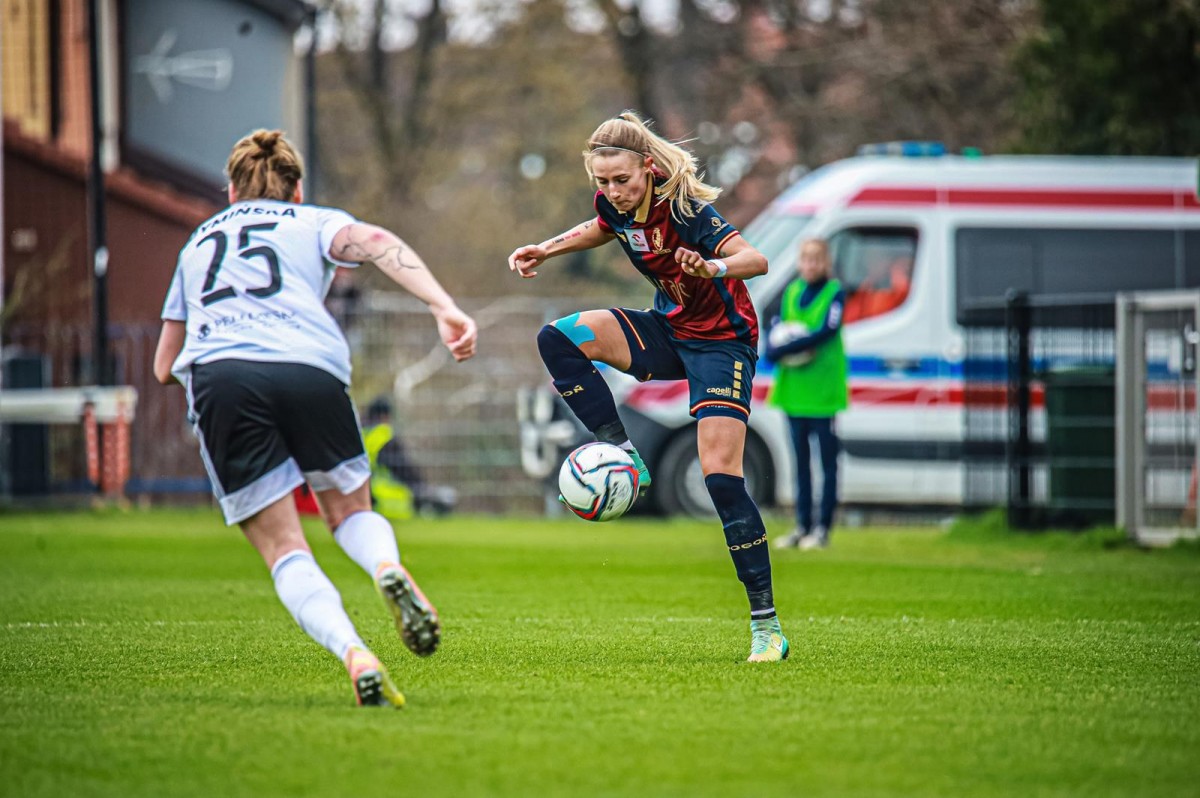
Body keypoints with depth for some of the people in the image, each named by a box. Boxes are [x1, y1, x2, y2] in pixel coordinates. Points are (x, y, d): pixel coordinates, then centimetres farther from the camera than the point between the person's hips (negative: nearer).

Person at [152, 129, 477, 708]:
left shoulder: (198, 243, 35)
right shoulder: (314, 223, 27)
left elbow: (164, 367, 39)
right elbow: (376, 243, 3)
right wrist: (446, 309, -8)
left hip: (218, 376, 1)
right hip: (311, 368, -1)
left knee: (284, 550, 1)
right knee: (351, 512, 21)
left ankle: (352, 652, -26)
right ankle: (388, 567, -15)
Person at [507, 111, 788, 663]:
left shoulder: (682, 208, -26)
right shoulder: (617, 205, -6)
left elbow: (756, 260, -38)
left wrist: (713, 268, -57)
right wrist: (546, 250, 8)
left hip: (721, 342, -7)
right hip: (669, 329, 7)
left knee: (721, 476, -17)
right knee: (558, 339, -12)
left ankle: (767, 625, -12)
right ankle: (623, 459, -6)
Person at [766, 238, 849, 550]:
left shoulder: (834, 293, -5)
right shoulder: (792, 292, 11)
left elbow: (827, 331, -17)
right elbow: (774, 329, 11)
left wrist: (785, 348, -20)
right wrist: (775, 351, -12)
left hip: (823, 388, -5)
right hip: (793, 389, 5)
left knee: (827, 459, -2)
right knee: (801, 459, 10)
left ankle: (822, 528, 1)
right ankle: (802, 526, 15)